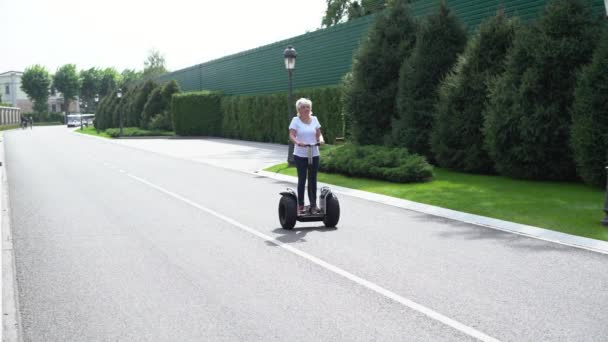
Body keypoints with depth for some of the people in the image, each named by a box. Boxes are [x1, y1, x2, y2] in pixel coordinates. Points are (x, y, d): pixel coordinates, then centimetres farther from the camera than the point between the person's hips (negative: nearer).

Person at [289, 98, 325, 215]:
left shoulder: (314, 119, 9)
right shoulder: (295, 120, -3)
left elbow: (319, 133, 9)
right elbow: (291, 135, -12)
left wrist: (320, 139, -14)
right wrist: (298, 142, -32)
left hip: (314, 154, 4)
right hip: (300, 155, -4)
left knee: (313, 180, 7)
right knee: (302, 180, -3)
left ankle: (313, 205, 13)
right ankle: (300, 205, 5)